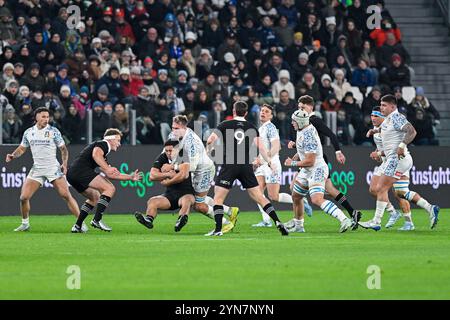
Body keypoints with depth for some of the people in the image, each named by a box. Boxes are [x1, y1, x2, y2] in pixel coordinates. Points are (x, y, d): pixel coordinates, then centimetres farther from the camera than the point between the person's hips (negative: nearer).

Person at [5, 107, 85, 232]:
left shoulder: (53, 131, -3)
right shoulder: (28, 132, 6)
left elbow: (63, 149, 2)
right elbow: (22, 148, 19)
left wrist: (64, 163, -14)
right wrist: (13, 155, -1)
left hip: (53, 169, -3)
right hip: (37, 169, 3)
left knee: (66, 196, -13)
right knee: (24, 197, -5)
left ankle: (81, 223, -7)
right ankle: (25, 224, 16)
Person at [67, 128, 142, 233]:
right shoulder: (103, 144, 4)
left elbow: (110, 174, 34)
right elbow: (95, 154, -18)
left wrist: (130, 177, 34)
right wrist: (107, 168, -24)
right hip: (81, 170, -10)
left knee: (95, 197, 27)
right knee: (110, 188, -13)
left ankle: (77, 226, 20)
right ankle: (97, 220, -21)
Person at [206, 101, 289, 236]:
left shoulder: (225, 125, 1)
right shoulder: (252, 128, 8)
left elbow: (210, 141, -5)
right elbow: (260, 147, 1)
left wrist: (208, 152, 14)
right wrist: (269, 161, 9)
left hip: (229, 166, -3)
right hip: (247, 167, 3)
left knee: (218, 198, 4)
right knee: (259, 197, 6)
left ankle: (218, 229, -7)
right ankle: (278, 223, -3)